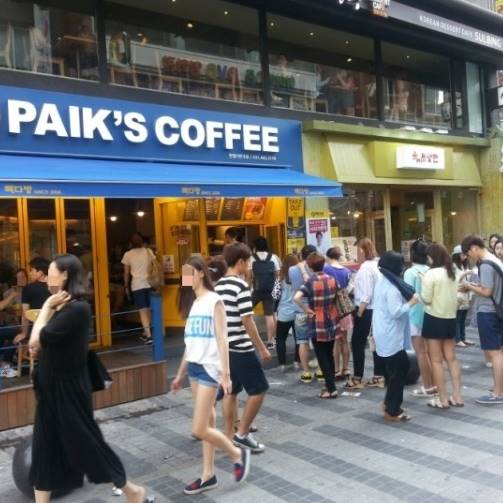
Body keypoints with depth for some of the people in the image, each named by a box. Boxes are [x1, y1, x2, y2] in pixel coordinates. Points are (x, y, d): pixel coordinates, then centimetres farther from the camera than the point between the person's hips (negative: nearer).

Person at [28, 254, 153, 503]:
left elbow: (38, 340, -24)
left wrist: (46, 307, -13)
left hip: (70, 389, -8)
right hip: (51, 390, 8)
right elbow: (36, 343, 5)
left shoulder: (77, 308, -20)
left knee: (86, 443, 4)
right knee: (44, 450, 12)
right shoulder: (61, 307, 8)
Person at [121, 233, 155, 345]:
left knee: (143, 311, -4)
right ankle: (146, 333, 24)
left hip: (137, 285, -3)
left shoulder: (128, 254, -1)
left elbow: (126, 273, 3)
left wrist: (126, 286, 13)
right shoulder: (149, 251, 4)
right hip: (149, 284, 3)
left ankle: (149, 336, -11)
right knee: (148, 309, 14)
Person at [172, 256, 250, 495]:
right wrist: (180, 374, 17)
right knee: (207, 424, 13)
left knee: (199, 430, -5)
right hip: (194, 367, 7)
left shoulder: (214, 301, -10)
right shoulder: (192, 302, 12)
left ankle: (238, 455, 16)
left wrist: (225, 373, -18)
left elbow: (222, 339, -14)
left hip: (210, 367, -7)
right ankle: (208, 475, 22)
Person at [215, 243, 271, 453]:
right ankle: (242, 434, 7)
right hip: (241, 348, -8)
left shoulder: (218, 286, 8)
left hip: (224, 347, 8)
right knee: (259, 390, 3)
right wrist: (262, 348, -11)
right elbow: (247, 321, -18)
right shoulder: (241, 286, -16)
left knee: (231, 392, 15)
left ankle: (230, 436, 20)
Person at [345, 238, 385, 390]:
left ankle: (357, 379, 6)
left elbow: (366, 295, -20)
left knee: (357, 343, 1)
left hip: (367, 310, -8)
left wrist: (359, 313, -14)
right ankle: (379, 377, 18)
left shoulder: (366, 267, -16)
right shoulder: (377, 265, 9)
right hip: (377, 309, 9)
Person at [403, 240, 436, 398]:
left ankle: (427, 387, 6)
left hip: (416, 316, -6)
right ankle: (434, 384, 22)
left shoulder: (410, 272, -13)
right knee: (429, 352, 16)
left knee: (421, 353, 2)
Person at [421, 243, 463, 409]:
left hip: (434, 318, -7)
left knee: (436, 361, 1)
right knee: (451, 358, 13)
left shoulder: (431, 274, -15)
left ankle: (443, 399, 5)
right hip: (450, 318, 7)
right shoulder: (452, 273, 8)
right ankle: (457, 396, 14)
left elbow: (426, 299, -14)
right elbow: (454, 295, 15)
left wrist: (421, 293, 4)